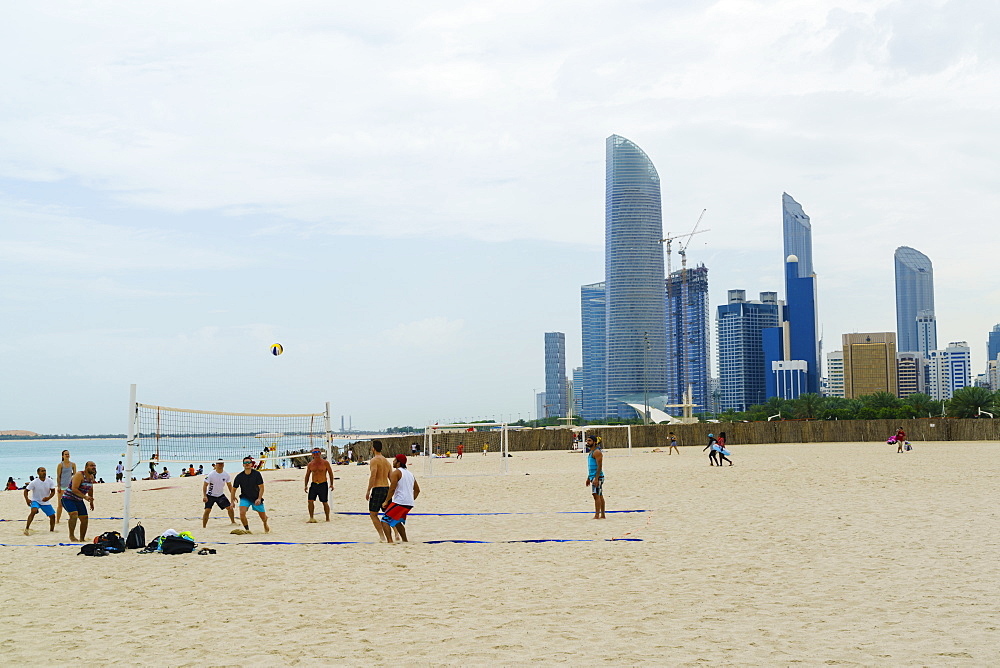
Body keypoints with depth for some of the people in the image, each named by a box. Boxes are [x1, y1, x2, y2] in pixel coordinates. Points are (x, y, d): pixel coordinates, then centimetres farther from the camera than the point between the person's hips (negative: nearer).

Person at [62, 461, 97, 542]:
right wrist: (85, 497, -38)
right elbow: (74, 489, -31)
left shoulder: (92, 477, 5)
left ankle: (82, 539, 14)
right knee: (74, 514, -30)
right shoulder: (79, 475, -21)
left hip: (79, 500, 8)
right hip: (68, 498, -8)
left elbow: (90, 489, 23)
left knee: (84, 518, 2)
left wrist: (91, 501, 26)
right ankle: (71, 535, -19)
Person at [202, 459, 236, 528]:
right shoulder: (211, 475, -18)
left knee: (230, 508, 1)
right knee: (207, 510, -14)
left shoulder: (226, 475, -6)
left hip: (221, 495, 4)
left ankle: (233, 522, 21)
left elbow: (229, 485, 5)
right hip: (210, 496, -4)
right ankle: (203, 527, -6)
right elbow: (205, 485, -16)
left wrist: (233, 495, -1)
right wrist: (204, 496, -26)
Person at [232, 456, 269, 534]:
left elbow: (261, 487, -11)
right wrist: (233, 501, -2)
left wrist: (259, 499, -21)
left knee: (263, 517, 6)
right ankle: (247, 529, -1)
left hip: (256, 499, 0)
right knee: (242, 513, -24)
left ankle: (265, 524, 45)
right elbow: (234, 489, 1)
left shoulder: (257, 474, -15)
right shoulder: (239, 476, -12)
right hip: (245, 498, 0)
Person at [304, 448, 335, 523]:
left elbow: (330, 473, 3)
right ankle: (311, 518, -3)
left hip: (323, 485, -2)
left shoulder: (325, 463, -3)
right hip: (313, 485, 3)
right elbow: (307, 475, 14)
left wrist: (331, 484, -2)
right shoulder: (310, 464, 5)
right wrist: (306, 485, 8)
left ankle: (327, 518, 14)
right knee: (310, 501, -10)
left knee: (325, 502, 2)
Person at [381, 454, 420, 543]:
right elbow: (417, 490, 22)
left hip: (399, 502, -8)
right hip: (409, 504, 8)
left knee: (385, 520, -3)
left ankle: (389, 541, -16)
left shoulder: (396, 472, -6)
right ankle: (405, 540, 23)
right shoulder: (410, 474, 19)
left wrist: (386, 501, -8)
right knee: (397, 522, 26)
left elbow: (392, 489, -15)